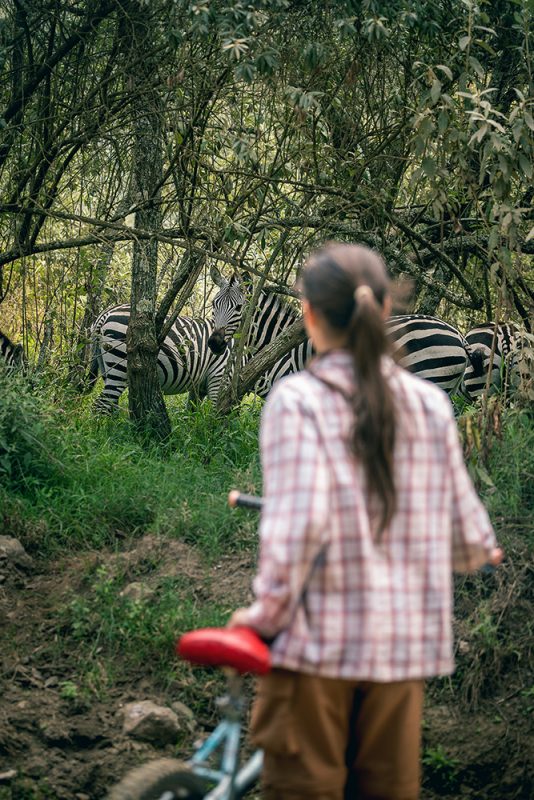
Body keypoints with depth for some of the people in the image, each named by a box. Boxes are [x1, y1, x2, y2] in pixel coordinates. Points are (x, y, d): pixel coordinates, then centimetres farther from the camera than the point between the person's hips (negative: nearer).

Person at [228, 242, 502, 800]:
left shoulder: (297, 400, -10)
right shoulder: (429, 404, 2)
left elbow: (299, 521, -21)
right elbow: (465, 529, 5)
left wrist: (268, 610, -8)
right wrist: (480, 553, 28)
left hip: (319, 636, -4)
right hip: (405, 644, 4)